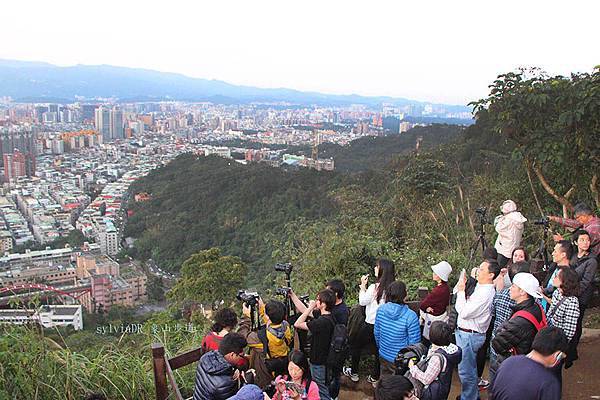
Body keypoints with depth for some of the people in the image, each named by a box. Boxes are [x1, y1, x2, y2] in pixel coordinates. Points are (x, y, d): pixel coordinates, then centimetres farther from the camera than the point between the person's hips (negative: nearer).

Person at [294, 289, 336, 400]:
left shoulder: (322, 322, -32)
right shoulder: (329, 318, -4)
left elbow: (297, 324, -28)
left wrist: (310, 307, -24)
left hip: (319, 362, -9)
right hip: (324, 359, 9)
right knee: (324, 388, 27)